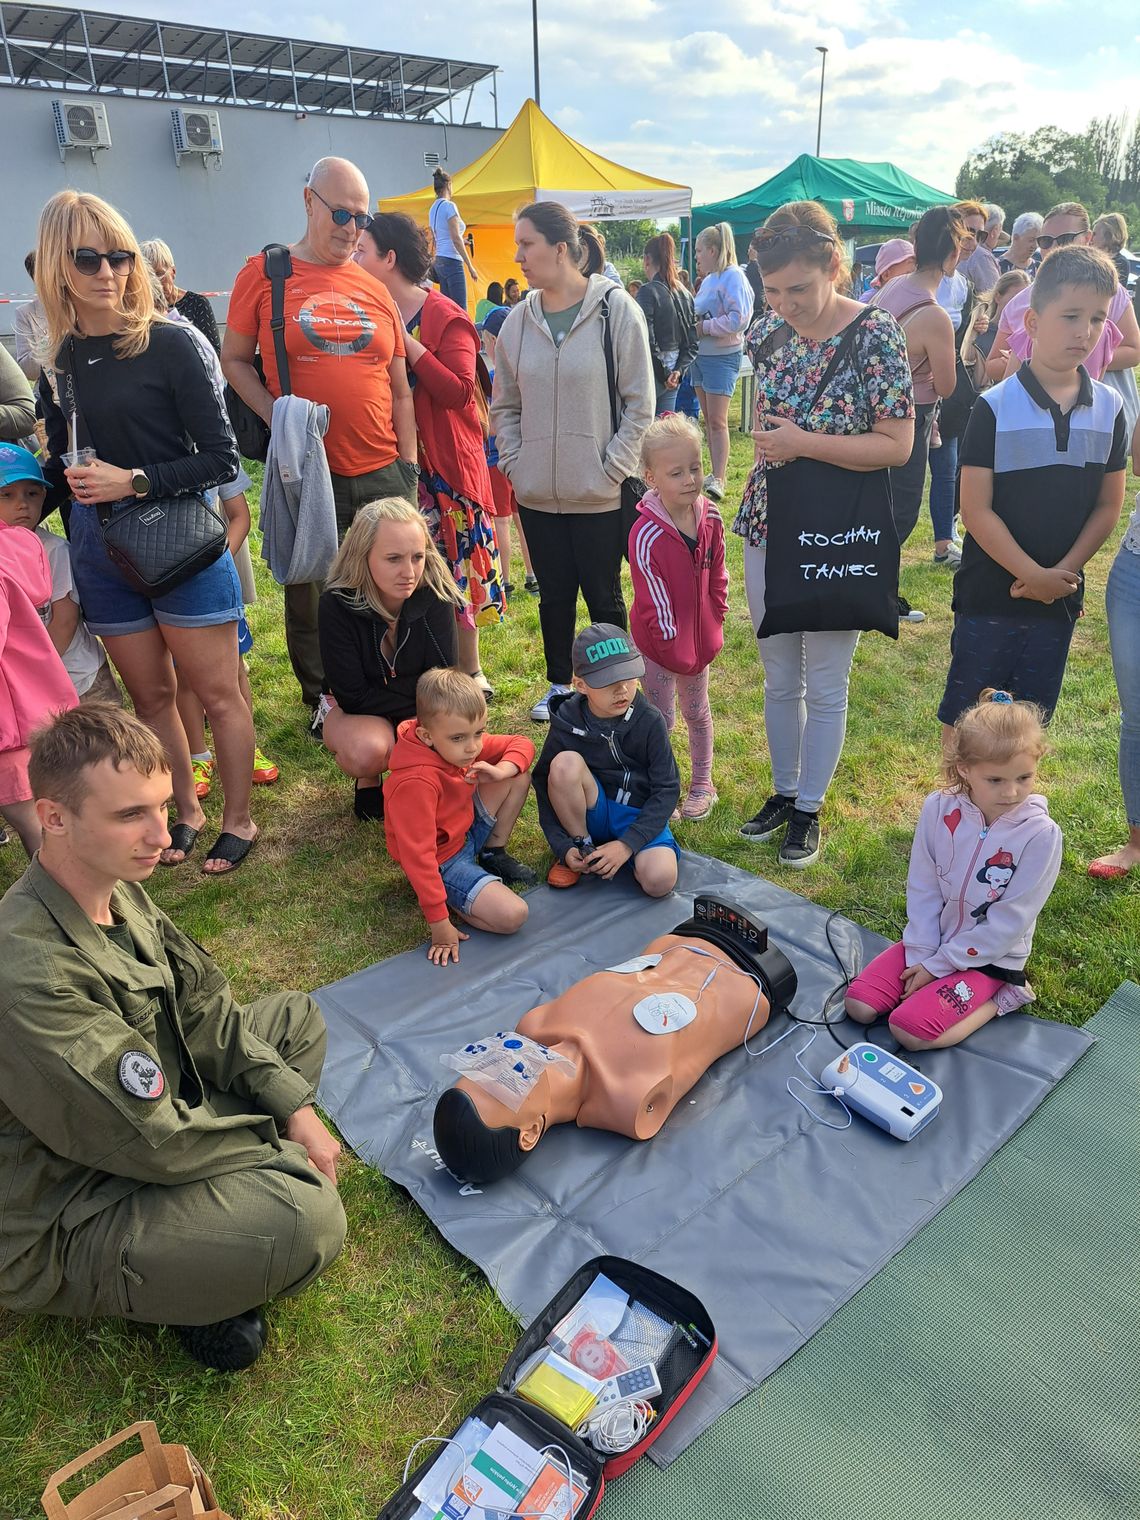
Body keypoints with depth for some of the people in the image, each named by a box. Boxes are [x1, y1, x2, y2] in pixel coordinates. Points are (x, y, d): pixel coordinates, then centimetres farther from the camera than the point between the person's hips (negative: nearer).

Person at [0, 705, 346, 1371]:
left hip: (143, 1124, 9)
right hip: (58, 1233, -9)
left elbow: (204, 1009, 1)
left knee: (298, 1018, 12)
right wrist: (283, 1145, -14)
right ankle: (185, 1286, 2)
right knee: (308, 1219, -30)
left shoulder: (118, 888, -5)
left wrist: (295, 1107, -8)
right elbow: (151, 1140, -28)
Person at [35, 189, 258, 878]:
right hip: (100, 553, 5)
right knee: (151, 695, 13)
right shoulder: (60, 361, 6)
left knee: (217, 693, 3)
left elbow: (221, 459, -12)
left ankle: (239, 821, 19)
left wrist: (136, 482, -19)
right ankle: (187, 813, 30)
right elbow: (62, 467, 16)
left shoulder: (168, 343, -9)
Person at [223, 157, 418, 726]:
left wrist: (408, 466, 8)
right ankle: (322, 703, 28)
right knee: (308, 597, 9)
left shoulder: (375, 290, 10)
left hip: (382, 475, 2)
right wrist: (278, 418, -10)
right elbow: (234, 360, 5)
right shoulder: (265, 274, 2)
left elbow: (399, 388, 13)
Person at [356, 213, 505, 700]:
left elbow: (459, 391, -19)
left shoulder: (446, 318, -8)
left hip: (444, 463, -5)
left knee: (452, 563, 3)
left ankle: (470, 672, 17)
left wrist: (405, 342, -19)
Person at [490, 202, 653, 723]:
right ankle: (559, 684, 32)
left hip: (599, 495, -4)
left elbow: (639, 403, -6)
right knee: (554, 594, 15)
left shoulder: (616, 310, -7)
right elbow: (504, 405, 14)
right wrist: (513, 461, 2)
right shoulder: (519, 320, 5)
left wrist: (612, 468, -11)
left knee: (604, 596, 8)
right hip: (537, 493, 4)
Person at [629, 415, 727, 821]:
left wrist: (715, 620, 4)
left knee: (697, 712, 20)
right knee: (661, 719, 5)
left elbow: (716, 574, 6)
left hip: (701, 636, 6)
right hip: (660, 642, -5)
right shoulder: (646, 535, -25)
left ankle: (702, 782, 37)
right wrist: (674, 646, -16)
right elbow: (654, 601, -21)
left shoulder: (710, 517, -6)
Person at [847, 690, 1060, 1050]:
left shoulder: (1040, 835, -20)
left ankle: (1002, 995, 2)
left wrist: (937, 965, -14)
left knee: (909, 1030, -19)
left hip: (989, 956, -4)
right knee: (859, 1005, -9)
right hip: (934, 941, 4)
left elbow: (1008, 923, -17)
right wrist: (922, 956, -12)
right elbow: (922, 889, -5)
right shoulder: (939, 809, -12)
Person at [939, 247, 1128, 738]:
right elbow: (975, 510, -13)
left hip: (1060, 596, 4)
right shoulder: (995, 408, -11)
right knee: (964, 714, 6)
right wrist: (1034, 575, -16)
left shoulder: (1109, 409, 1)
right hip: (989, 593, -3)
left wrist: (1064, 571, -9)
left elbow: (1108, 505, 5)